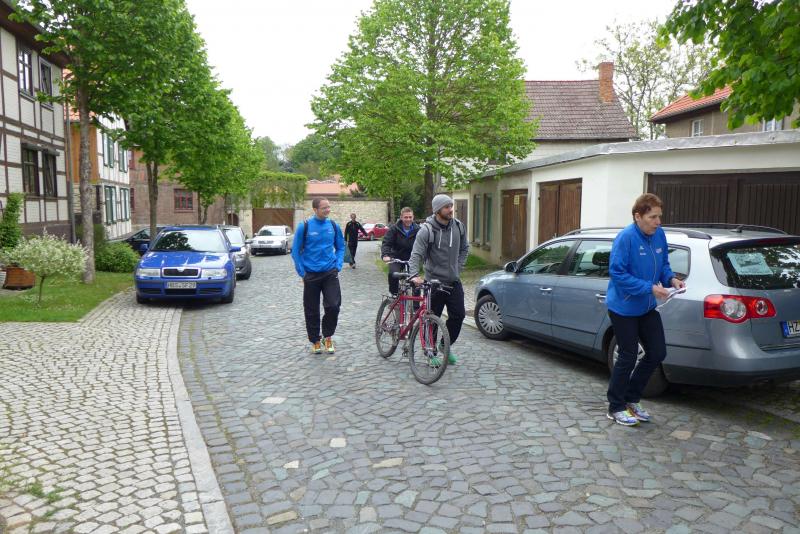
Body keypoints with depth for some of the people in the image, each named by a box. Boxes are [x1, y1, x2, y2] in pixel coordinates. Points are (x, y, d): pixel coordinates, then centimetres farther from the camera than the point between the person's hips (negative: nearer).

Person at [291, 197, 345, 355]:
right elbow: (296, 251, 0)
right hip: (311, 275, -1)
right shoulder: (304, 226, -7)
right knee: (311, 311, 7)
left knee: (334, 306, -10)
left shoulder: (333, 225, 1)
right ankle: (315, 341, 25)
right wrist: (302, 272, -3)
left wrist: (338, 265, 1)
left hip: (330, 273, 1)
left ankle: (327, 337, 12)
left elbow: (340, 247, 13)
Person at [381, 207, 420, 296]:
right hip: (396, 257, -2)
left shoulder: (417, 230, -6)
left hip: (411, 258, 2)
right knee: (393, 274, -28)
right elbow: (386, 243, -12)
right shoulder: (394, 228, -8)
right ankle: (393, 293, -4)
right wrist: (385, 255, -30)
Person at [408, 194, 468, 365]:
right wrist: (414, 275, -35)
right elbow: (416, 254, -21)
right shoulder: (426, 230, -14)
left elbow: (464, 248, 17)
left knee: (458, 315, 6)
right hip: (434, 282, -5)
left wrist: (458, 267, 7)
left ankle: (446, 345, 28)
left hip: (454, 281, 5)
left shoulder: (458, 226, 3)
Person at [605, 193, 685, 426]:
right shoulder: (626, 238, -22)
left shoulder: (659, 234, 0)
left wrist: (671, 279, -8)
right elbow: (617, 273, -23)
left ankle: (631, 398, 29)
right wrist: (650, 288, -26)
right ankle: (616, 407, 20)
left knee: (658, 353, 11)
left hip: (647, 307, 8)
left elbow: (663, 264, 12)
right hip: (624, 308, -8)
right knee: (628, 358, 1)